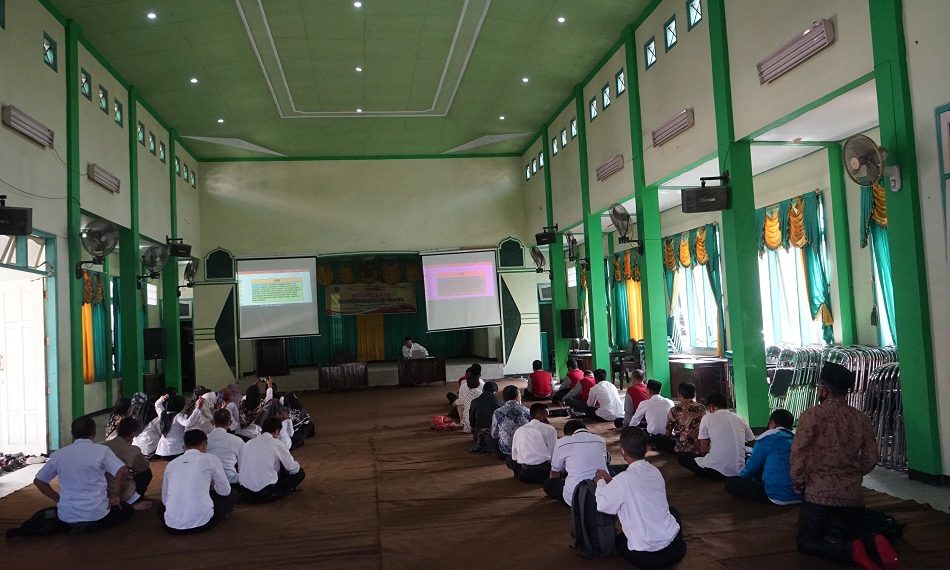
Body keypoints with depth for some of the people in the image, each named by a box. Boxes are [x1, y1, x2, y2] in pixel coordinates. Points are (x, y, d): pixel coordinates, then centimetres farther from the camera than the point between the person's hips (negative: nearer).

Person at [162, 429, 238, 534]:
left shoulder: (171, 464, 12)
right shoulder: (211, 459, 2)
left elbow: (164, 500, 19)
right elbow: (225, 491, 11)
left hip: (171, 526, 4)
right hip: (201, 523, -4)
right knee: (232, 495, 21)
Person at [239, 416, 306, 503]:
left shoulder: (247, 444, 7)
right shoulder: (277, 444, -7)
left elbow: (240, 469, 14)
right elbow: (293, 468, -2)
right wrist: (297, 465, 22)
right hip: (267, 494, -6)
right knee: (299, 472, 9)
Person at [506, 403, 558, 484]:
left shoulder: (518, 430, 11)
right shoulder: (549, 429, 1)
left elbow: (514, 456, 9)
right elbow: (554, 454, -1)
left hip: (524, 475, 2)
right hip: (544, 474, -2)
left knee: (509, 459, 29)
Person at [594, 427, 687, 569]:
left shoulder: (624, 479, -19)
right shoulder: (655, 472, 1)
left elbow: (603, 506, -6)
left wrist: (601, 482, 10)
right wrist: (611, 480, 21)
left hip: (645, 557, -5)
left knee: (619, 539, 28)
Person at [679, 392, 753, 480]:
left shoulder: (707, 418, -2)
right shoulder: (740, 420, 9)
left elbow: (703, 450, 0)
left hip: (716, 471, -5)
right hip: (739, 471, 5)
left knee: (681, 456, 16)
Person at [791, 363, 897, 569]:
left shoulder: (811, 415, -12)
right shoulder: (861, 419, 2)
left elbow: (798, 454, -13)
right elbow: (870, 459, 6)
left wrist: (798, 482, 3)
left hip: (820, 492, -5)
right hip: (853, 493, 5)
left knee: (807, 541, 6)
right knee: (854, 532, 24)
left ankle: (850, 551, -17)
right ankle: (875, 542, -8)